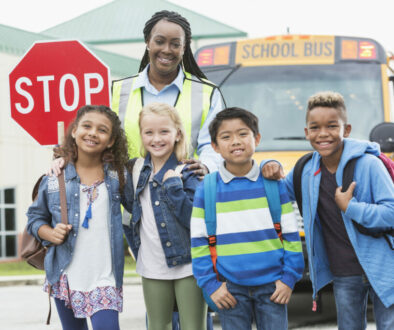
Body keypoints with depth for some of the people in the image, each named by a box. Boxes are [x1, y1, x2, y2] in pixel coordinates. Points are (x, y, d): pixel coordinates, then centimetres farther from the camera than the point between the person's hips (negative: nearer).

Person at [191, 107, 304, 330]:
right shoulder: (206, 190, 0)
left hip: (271, 286, 0)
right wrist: (211, 285, -4)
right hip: (231, 290, 0)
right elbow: (199, 242, 2)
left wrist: (289, 278, -2)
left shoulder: (273, 184, 1)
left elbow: (291, 234, 4)